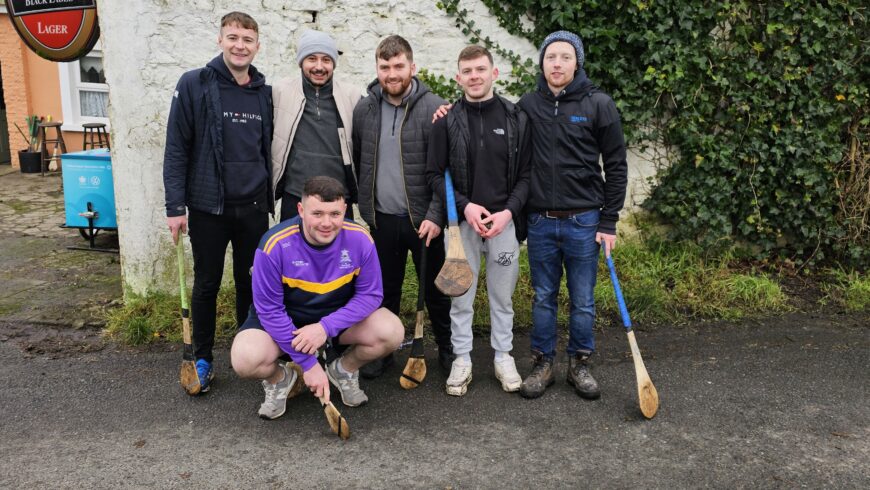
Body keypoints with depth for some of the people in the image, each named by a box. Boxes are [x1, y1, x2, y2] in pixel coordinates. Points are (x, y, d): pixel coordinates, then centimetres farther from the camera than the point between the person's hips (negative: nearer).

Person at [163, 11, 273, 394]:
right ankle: (202, 359, 23)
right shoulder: (194, 85, -5)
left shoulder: (264, 93, 7)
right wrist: (175, 206, -11)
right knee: (206, 284, 8)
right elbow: (176, 149, -7)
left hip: (253, 206, 3)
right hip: (207, 206, -3)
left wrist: (268, 200, 13)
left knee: (251, 281, 11)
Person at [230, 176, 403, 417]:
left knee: (391, 332, -22)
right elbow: (269, 309, -20)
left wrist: (326, 327, -27)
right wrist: (307, 363, -20)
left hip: (341, 318, 2)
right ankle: (280, 379, 8)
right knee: (245, 359, -30)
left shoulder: (359, 239, -20)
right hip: (283, 322, -2)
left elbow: (370, 295, -12)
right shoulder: (275, 244, -27)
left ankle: (343, 370, 10)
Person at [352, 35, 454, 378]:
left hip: (424, 219, -3)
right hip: (381, 219, 3)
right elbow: (356, 163, 11)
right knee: (386, 290, 15)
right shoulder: (363, 110, 3)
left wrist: (435, 215, -16)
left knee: (435, 288, 10)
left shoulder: (434, 108, -9)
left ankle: (447, 348, 29)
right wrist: (364, 208, 8)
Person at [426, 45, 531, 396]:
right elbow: (435, 174, -1)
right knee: (461, 295, 8)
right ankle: (462, 360, 23)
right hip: (462, 221, 0)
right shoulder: (447, 121, -1)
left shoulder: (516, 118, 1)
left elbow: (526, 174, 2)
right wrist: (465, 206, -13)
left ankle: (504, 357, 28)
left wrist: (508, 211, -12)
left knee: (502, 295, 12)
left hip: (504, 221, 1)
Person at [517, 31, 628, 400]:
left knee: (583, 300, 9)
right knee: (543, 297, 11)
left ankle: (579, 364, 25)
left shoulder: (598, 104, -3)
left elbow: (616, 166, -1)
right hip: (540, 221, 2)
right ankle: (542, 364, 24)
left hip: (584, 221, -1)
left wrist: (609, 222, -4)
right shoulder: (527, 105, 3)